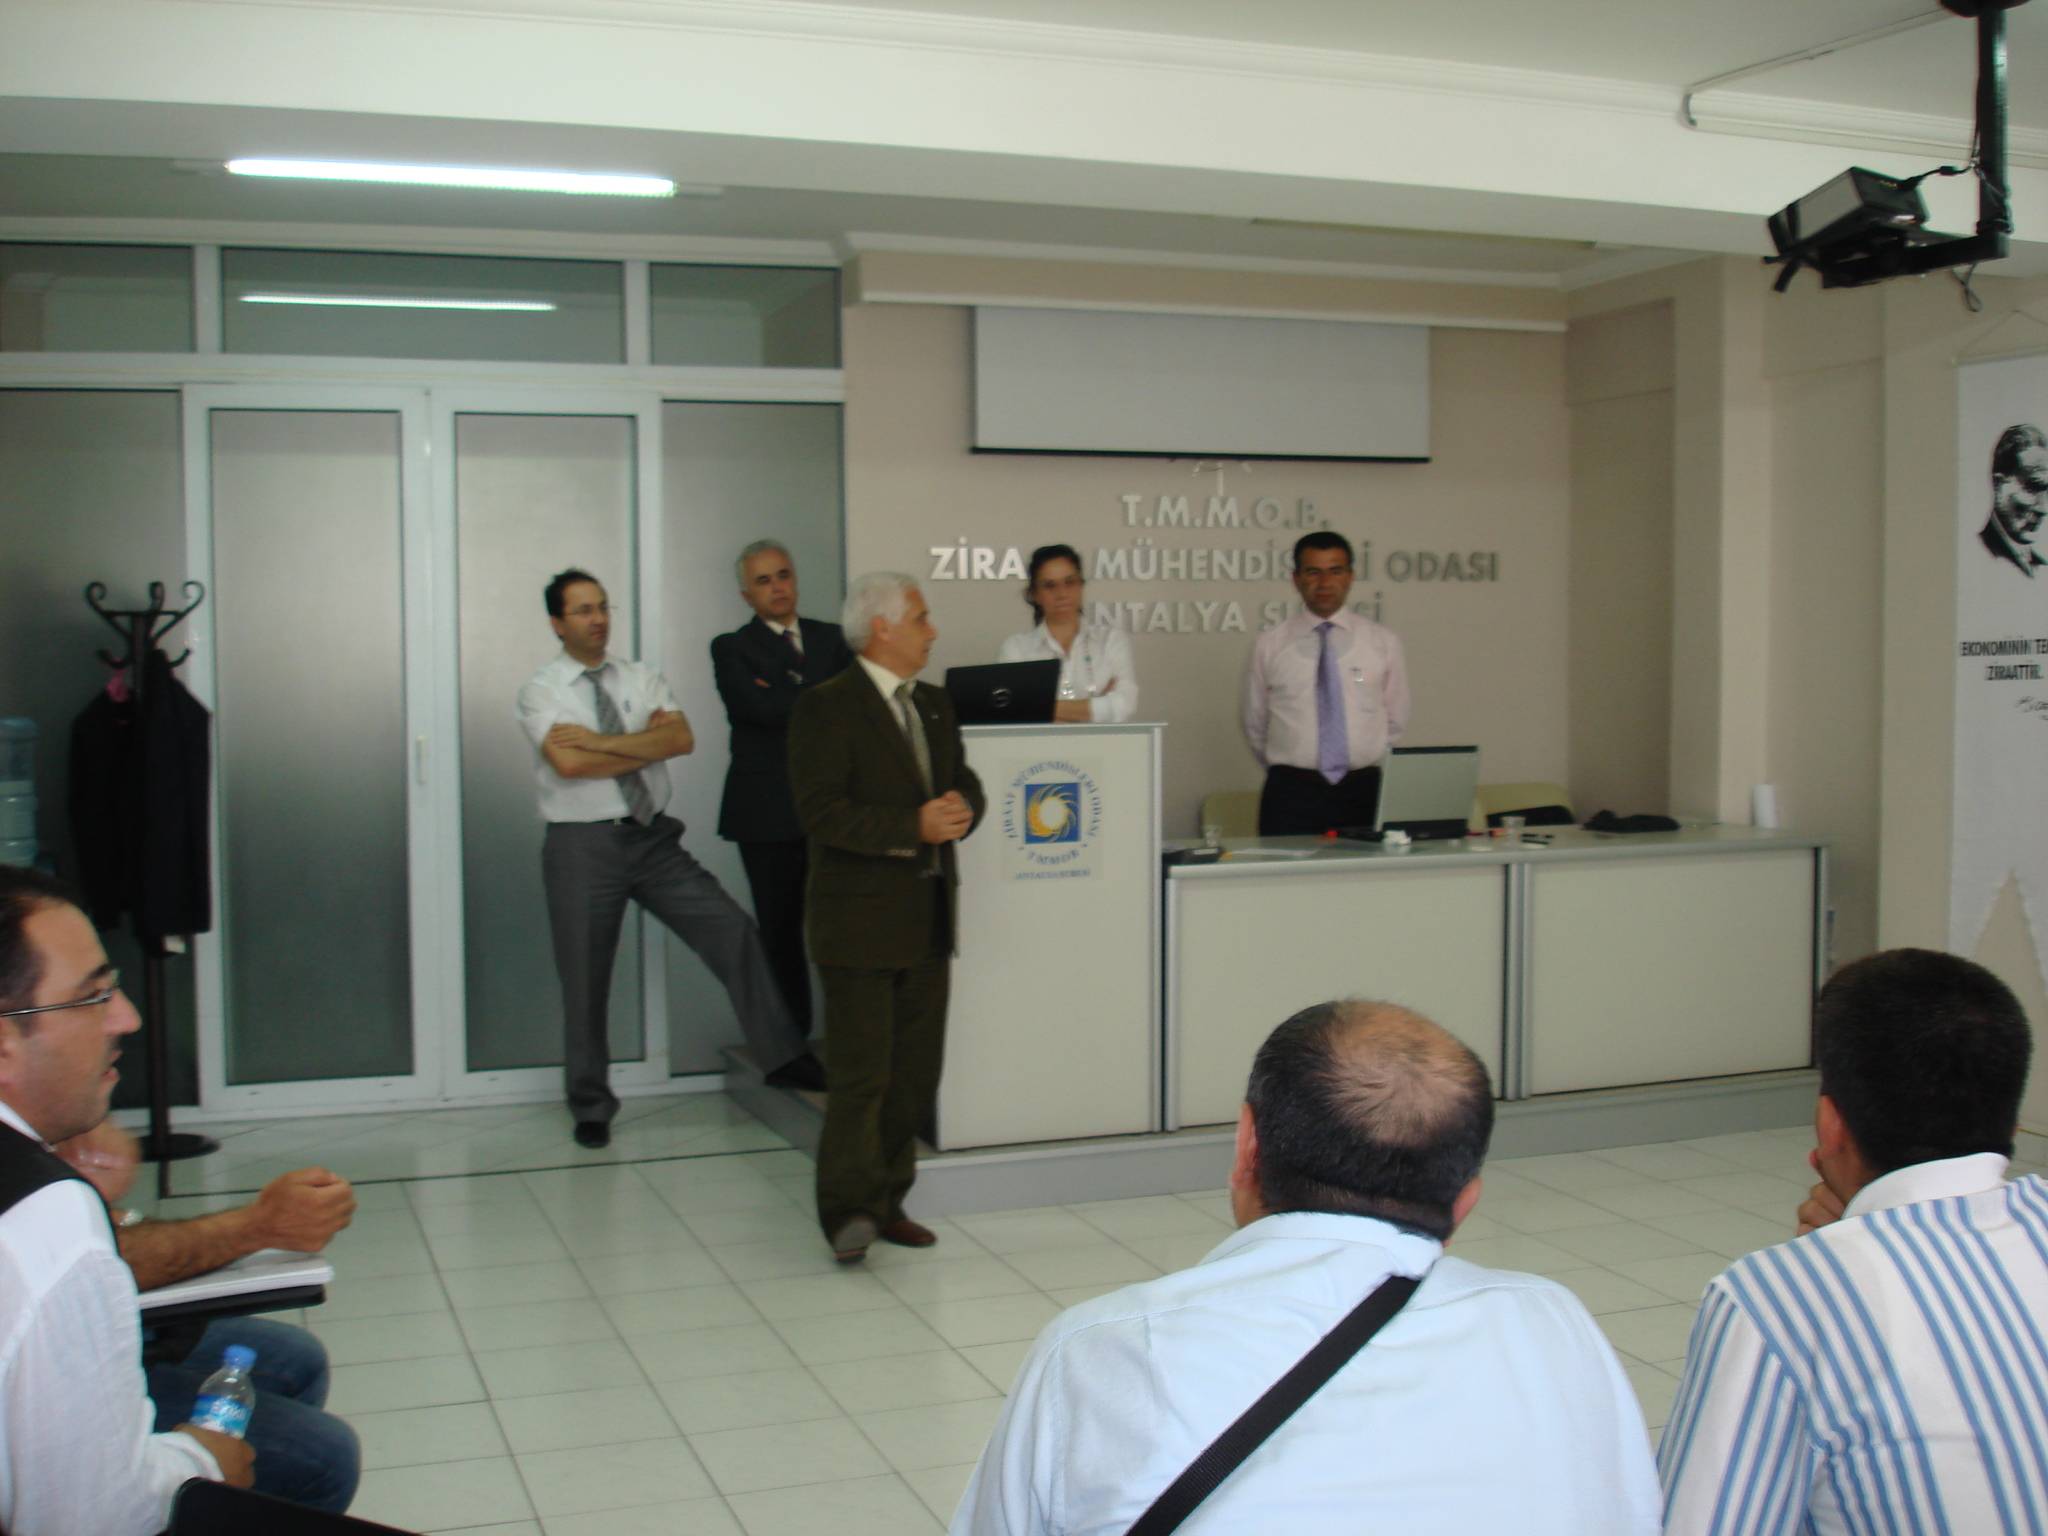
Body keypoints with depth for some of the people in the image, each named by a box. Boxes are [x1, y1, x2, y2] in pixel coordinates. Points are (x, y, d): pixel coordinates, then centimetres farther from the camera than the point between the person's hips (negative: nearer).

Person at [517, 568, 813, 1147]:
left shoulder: (642, 679, 8)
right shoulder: (541, 691, -3)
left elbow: (682, 738, -9)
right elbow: (569, 762, -20)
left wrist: (602, 741, -17)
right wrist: (647, 744, -10)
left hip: (653, 838, 3)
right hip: (582, 845, -3)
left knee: (733, 932, -8)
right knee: (585, 983, 6)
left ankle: (783, 1057, 1)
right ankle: (591, 1108, 24)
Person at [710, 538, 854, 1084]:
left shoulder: (831, 639, 14)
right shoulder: (732, 649, 4)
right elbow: (763, 707, -13)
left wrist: (787, 693, -10)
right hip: (770, 812, -2)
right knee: (781, 932, 3)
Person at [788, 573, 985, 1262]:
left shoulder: (935, 705, 15)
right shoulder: (826, 707, -10)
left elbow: (965, 783, 19)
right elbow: (820, 811, -18)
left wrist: (961, 808, -6)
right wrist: (913, 828, -23)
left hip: (928, 918, 8)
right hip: (861, 922, -8)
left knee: (916, 1072, 11)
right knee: (861, 1075, -7)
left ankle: (885, 1204, 21)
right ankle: (849, 1213, -1)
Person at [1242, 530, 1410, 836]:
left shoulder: (1383, 642, 6)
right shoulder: (1269, 646, 3)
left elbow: (1396, 722, 12)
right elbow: (1255, 725, 11)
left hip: (1363, 793, 1)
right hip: (1291, 797, -1)